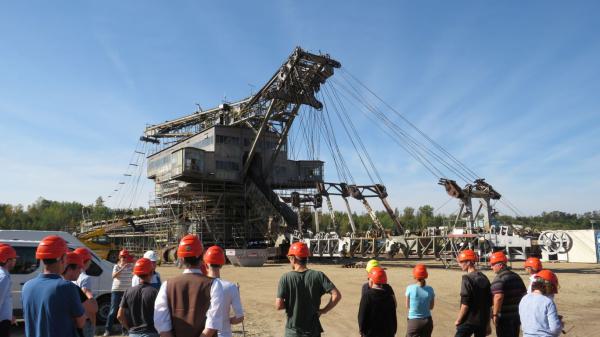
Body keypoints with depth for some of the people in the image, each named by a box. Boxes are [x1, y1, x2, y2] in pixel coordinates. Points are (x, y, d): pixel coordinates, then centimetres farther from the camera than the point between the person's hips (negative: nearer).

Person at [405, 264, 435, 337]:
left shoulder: (410, 288, -12)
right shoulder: (430, 289, -6)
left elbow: (407, 306, -2)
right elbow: (431, 307, 5)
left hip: (413, 321, -3)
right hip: (427, 321, 3)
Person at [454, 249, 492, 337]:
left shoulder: (467, 279, -14)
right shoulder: (484, 278, 8)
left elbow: (465, 304, -17)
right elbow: (489, 304, 12)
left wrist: (458, 320, -7)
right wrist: (488, 323, 19)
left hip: (468, 321, -7)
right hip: (482, 321, 7)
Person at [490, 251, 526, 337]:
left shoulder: (499, 278, -16)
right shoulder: (516, 276, 12)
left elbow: (498, 297, -26)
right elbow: (524, 294, 17)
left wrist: (495, 314, -22)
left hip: (504, 317, -8)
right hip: (517, 316, 8)